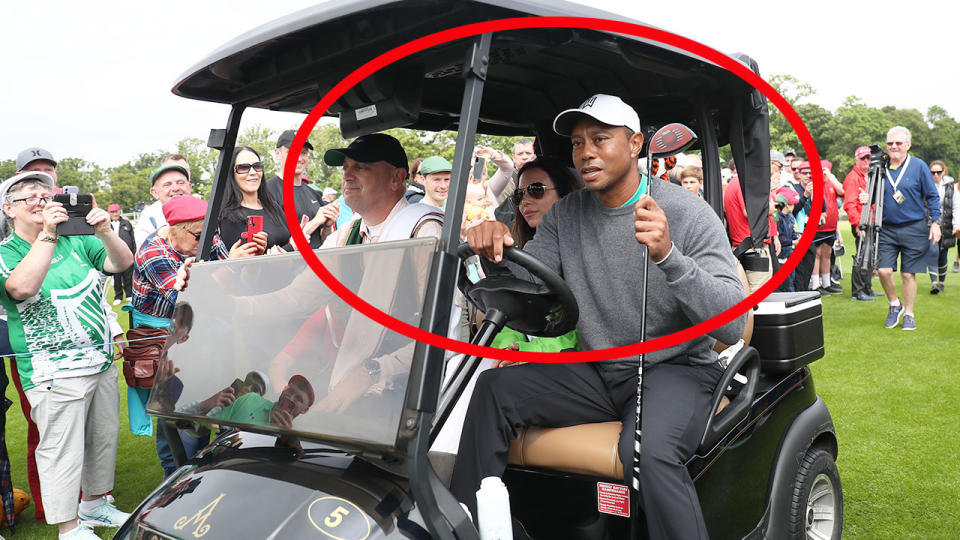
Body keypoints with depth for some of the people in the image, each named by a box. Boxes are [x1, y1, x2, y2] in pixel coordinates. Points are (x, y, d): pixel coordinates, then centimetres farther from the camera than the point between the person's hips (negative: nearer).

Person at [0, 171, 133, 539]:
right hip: (55, 373, -6)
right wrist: (47, 234, -29)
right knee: (62, 450, -1)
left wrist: (104, 232, -17)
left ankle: (93, 505, 36)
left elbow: (122, 264, 1)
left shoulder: (75, 240, 7)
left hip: (102, 363, 6)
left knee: (104, 438, 17)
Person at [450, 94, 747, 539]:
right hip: (598, 372, 5)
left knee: (646, 449, -35)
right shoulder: (566, 214, 5)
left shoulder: (689, 214, -11)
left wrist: (669, 256, -35)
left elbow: (732, 325, -20)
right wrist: (496, 249, -21)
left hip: (678, 369, -4)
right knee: (494, 388, -15)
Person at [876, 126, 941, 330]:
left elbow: (932, 197, 2)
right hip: (887, 229, 2)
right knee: (883, 270, -8)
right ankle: (895, 305, 17)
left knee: (908, 274, 2)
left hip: (914, 229, -2)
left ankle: (908, 314, 16)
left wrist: (935, 222, -5)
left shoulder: (919, 166, -1)